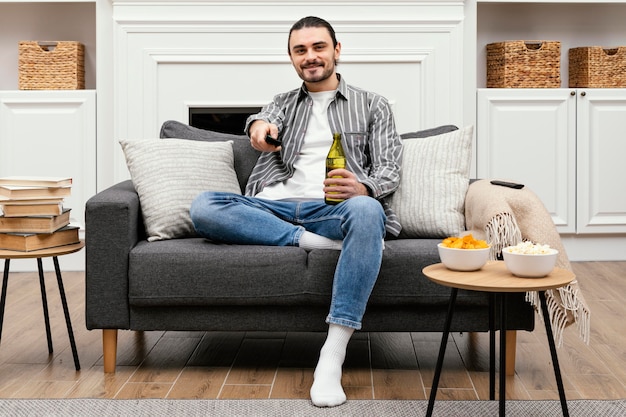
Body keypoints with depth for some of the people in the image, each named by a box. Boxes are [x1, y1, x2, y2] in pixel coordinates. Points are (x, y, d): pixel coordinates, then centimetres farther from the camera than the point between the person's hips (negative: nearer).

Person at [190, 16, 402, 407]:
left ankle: (332, 358, -43)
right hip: (276, 208, 2)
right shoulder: (283, 103, 26)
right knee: (204, 207, -25)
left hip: (335, 209, -2)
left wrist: (362, 188, -20)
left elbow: (390, 169, 5)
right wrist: (260, 125, -28)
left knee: (366, 211, -40)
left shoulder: (372, 105, 19)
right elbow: (267, 120, 0)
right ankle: (311, 242, -28)